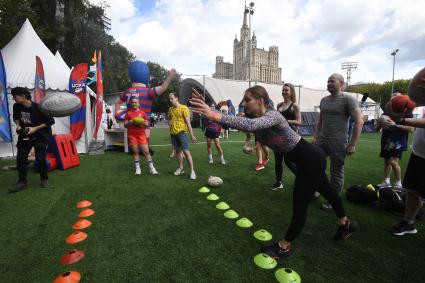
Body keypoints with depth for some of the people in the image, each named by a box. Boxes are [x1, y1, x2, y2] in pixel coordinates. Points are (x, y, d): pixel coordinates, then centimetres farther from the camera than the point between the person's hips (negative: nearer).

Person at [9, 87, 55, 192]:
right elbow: (16, 118, 15)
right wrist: (18, 125, -6)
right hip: (24, 135, 5)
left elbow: (51, 121, -16)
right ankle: (22, 182, 11)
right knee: (20, 158, 0)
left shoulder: (37, 108, -21)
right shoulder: (16, 106, -5)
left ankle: (44, 179, 16)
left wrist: (35, 128, -20)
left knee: (40, 158, -4)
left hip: (40, 136, -5)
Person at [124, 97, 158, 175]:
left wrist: (143, 123, -12)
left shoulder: (143, 113, 8)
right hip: (132, 135, 0)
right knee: (135, 152, 3)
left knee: (146, 151, -4)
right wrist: (130, 122, -11)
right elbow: (125, 125, 8)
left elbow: (147, 124, 9)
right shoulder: (128, 113, 7)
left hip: (141, 134, 0)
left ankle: (151, 168, 1)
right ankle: (137, 169, 13)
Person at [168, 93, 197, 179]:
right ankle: (180, 168, 26)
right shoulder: (170, 109, 10)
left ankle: (192, 171, -3)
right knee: (178, 151, 13)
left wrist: (192, 135, -11)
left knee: (186, 151, -10)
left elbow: (188, 122, -10)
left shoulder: (183, 108, -8)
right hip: (173, 133, 6)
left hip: (181, 133, -6)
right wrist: (170, 122, 6)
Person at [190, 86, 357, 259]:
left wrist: (214, 115, -53)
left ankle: (284, 247, 17)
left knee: (299, 205, 0)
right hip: (306, 159, 10)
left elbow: (249, 125, -50)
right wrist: (208, 109, -27)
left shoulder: (273, 115, -30)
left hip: (311, 159, -9)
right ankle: (346, 223, 53)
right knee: (326, 191, 28)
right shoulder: (255, 119, -5)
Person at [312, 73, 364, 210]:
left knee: (336, 173, 3)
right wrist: (315, 136, 14)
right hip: (322, 140, 6)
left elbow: (359, 122, -11)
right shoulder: (324, 100, 12)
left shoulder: (348, 99, -7)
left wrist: (352, 144, -15)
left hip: (338, 143, -6)